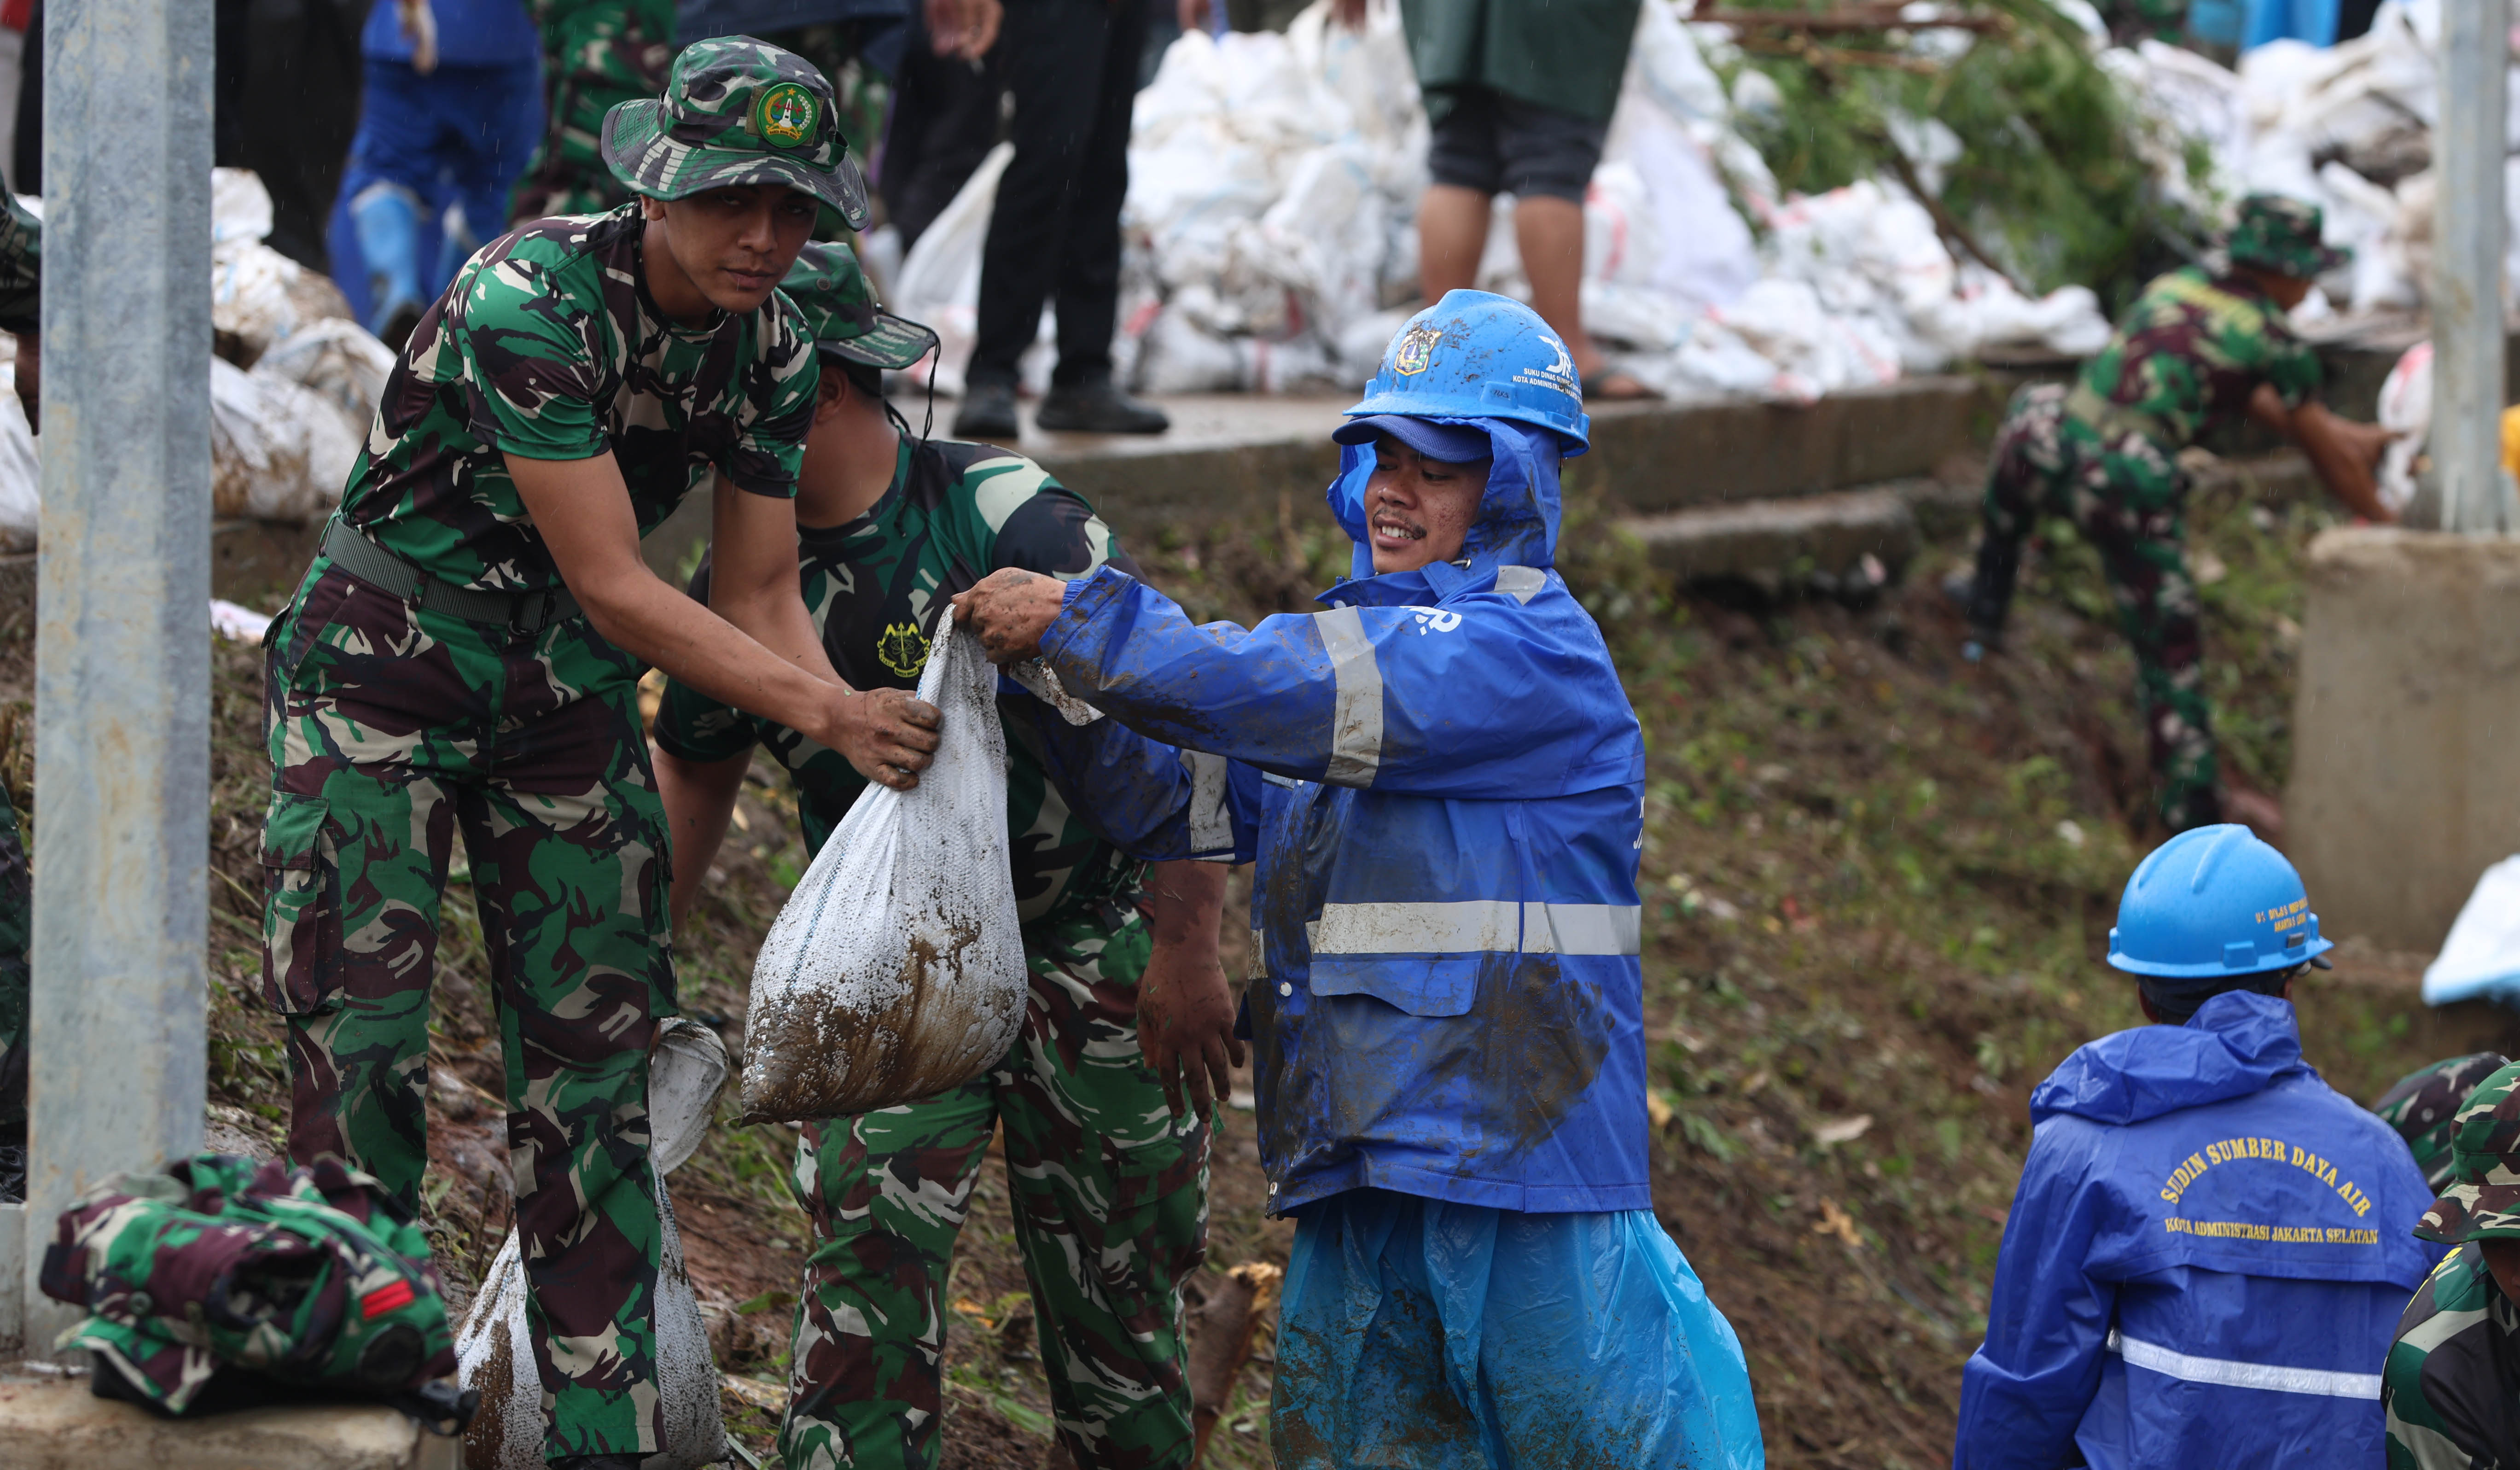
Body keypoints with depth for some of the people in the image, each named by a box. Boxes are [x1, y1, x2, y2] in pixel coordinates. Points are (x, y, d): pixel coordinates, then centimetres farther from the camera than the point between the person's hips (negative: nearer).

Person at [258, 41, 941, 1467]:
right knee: (362, 1042, -10)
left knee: (600, 1056, 4)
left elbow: (762, 592, 0)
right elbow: (612, 584, -28)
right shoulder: (535, 295, -27)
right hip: (390, 664, -6)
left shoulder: (774, 347, -6)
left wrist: (872, 733, -18)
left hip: (566, 689, 6)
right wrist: (822, 707, -33)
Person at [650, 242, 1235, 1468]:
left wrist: (1188, 949, -20)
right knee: (868, 1243, -14)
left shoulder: (1004, 516, -20)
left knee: (1116, 1276, 4)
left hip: (1088, 942, -3)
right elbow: (693, 768, 15)